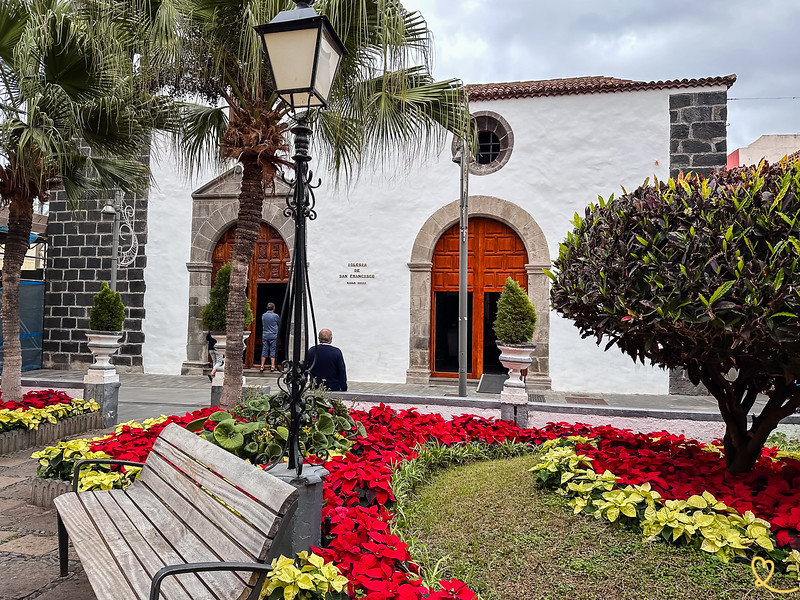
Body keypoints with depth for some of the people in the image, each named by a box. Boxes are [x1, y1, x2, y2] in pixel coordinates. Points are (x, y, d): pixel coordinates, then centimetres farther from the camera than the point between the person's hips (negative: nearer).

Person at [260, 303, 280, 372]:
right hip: (273, 336, -3)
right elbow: (279, 323, 5)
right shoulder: (275, 316, -10)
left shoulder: (263, 315, 3)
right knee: (273, 351, 1)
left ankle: (262, 366, 6)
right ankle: (272, 366, 1)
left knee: (264, 351, 6)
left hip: (265, 335, 4)